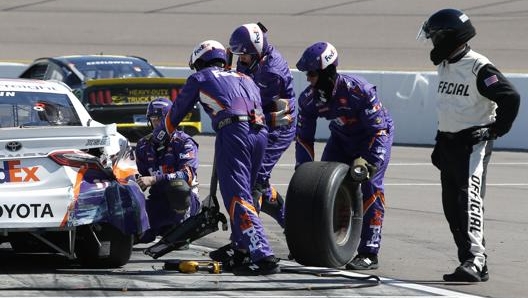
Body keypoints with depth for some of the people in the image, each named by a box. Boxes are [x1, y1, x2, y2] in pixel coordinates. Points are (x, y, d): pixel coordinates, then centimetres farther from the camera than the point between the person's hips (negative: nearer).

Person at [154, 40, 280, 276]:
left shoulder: (200, 78, 20)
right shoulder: (245, 78, 33)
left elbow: (177, 111, 30)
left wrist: (164, 132, 48)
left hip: (233, 131, -6)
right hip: (260, 132, 6)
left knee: (238, 197, -12)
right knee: (242, 192, 21)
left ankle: (262, 255, -26)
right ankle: (240, 251, 24)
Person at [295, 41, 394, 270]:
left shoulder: (358, 90, -35)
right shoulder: (309, 98, -17)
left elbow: (378, 130, -30)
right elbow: (303, 136, -6)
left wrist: (367, 162, -38)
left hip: (374, 136, -6)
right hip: (341, 138, 6)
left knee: (370, 186, -19)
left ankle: (369, 253, -18)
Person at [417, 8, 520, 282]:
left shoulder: (479, 68, -16)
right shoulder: (444, 66, 12)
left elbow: (511, 98, -21)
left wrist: (497, 130, -14)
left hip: (474, 144, -9)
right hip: (448, 144, 9)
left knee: (469, 198, -21)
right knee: (451, 207, 8)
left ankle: (475, 261, -30)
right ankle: (470, 263, 14)